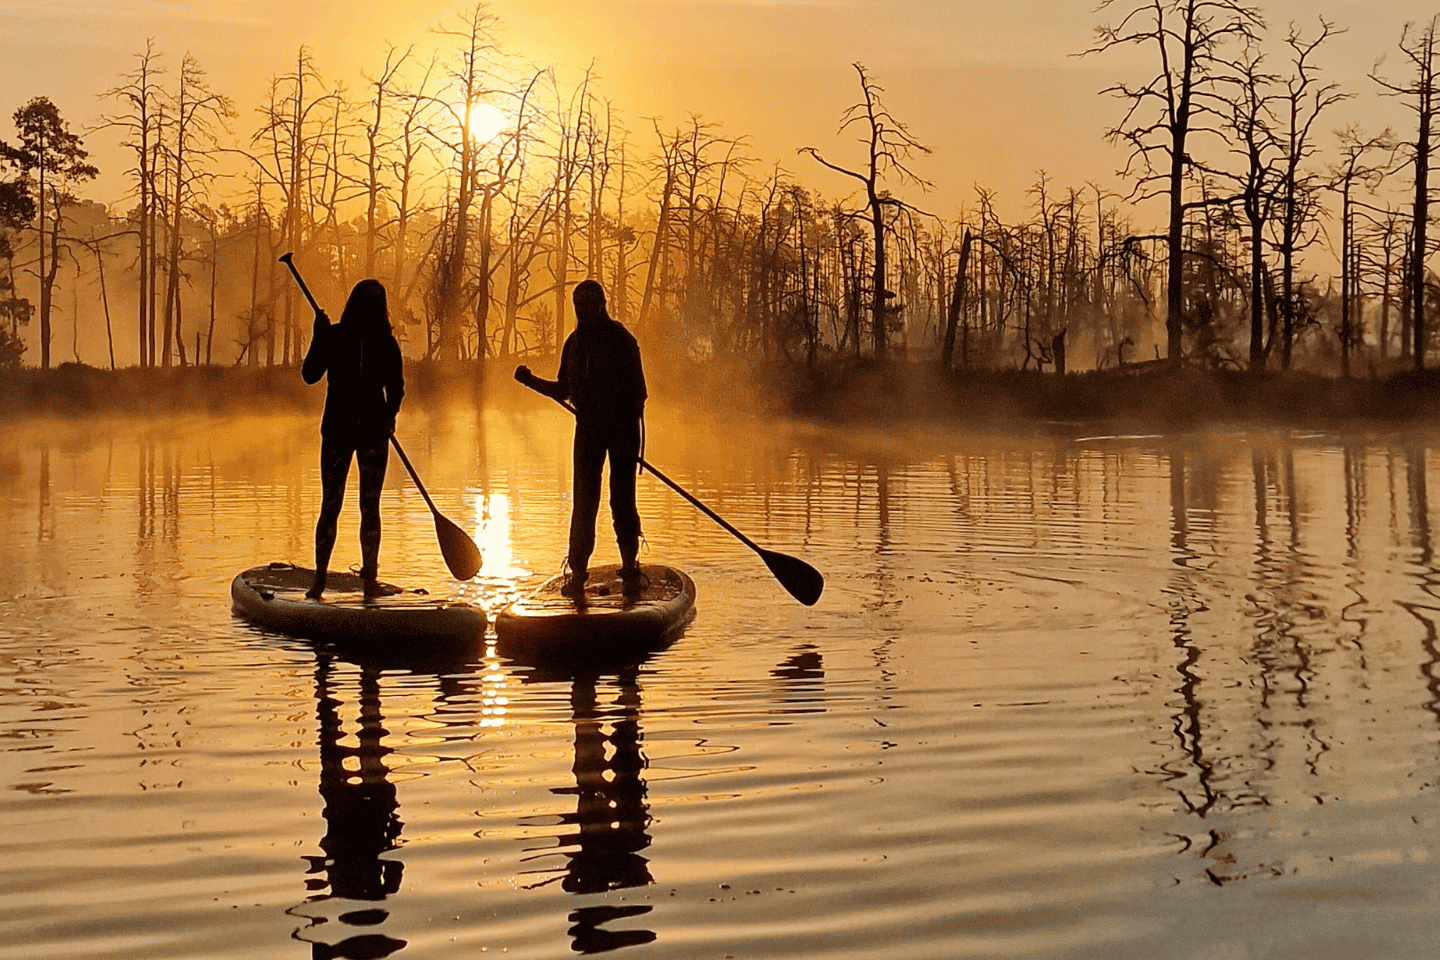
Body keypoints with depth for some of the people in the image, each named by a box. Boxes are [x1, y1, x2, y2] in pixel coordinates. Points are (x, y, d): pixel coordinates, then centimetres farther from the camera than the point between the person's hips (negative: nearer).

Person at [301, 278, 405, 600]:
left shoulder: (386, 343, 4)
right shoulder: (334, 336, 1)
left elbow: (396, 387, 6)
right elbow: (310, 375, -7)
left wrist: (389, 415, -10)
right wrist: (319, 339, -18)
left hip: (373, 431, 1)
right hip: (337, 430, -1)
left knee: (370, 507, 3)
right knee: (330, 506, -1)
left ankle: (370, 577, 8)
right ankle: (319, 579, 5)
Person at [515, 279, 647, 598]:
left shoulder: (621, 339, -8)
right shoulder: (575, 342, 10)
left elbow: (637, 391, -10)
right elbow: (564, 390, 18)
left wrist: (629, 433, -18)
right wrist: (531, 381, 4)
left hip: (622, 427, -4)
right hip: (588, 427, 4)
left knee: (622, 500, 2)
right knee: (584, 502, 0)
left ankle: (629, 566, 17)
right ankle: (578, 572, 1)